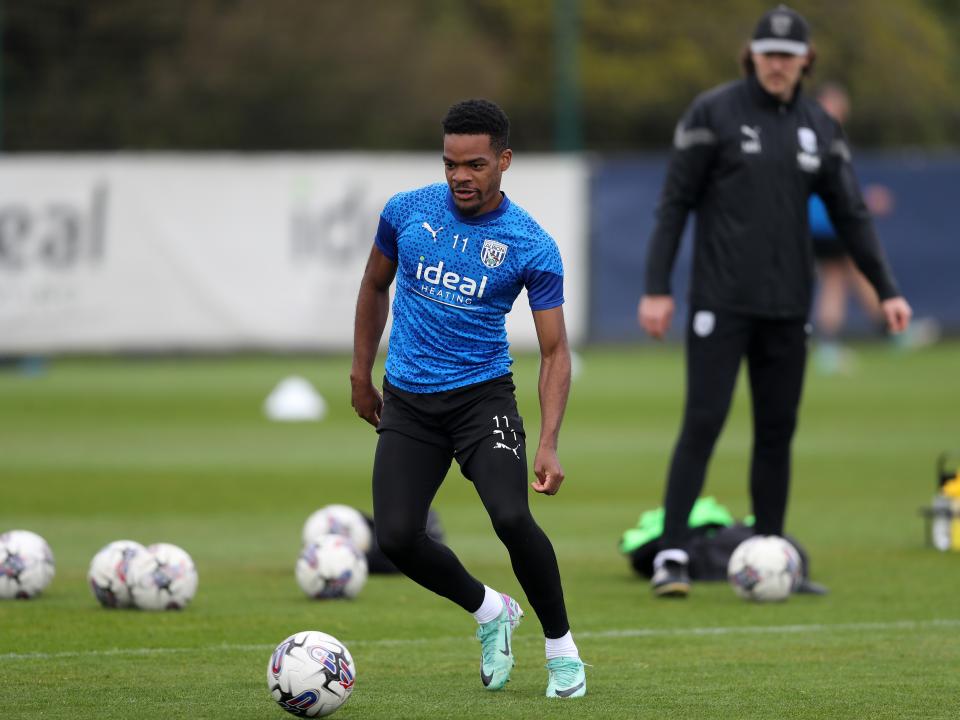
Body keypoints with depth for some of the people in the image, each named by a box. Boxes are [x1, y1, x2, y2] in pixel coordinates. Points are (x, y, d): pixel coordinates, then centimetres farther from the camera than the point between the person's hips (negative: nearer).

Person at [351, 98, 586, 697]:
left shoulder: (533, 247, -10)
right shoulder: (407, 211, -2)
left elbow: (555, 350, -8)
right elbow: (376, 287, 17)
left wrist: (549, 444, -19)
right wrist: (361, 374, 17)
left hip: (483, 395, -3)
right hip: (407, 401, 3)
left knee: (512, 517, -24)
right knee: (397, 536, -10)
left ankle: (561, 646, -2)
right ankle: (490, 613, 18)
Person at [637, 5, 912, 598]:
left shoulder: (818, 127, 9)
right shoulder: (714, 113, -3)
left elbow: (851, 215, 12)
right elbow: (675, 202, -3)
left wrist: (887, 289, 5)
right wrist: (657, 288, -8)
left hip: (787, 305, 4)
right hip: (722, 299, -4)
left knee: (778, 432, 6)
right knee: (703, 422, -11)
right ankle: (672, 556, -10)